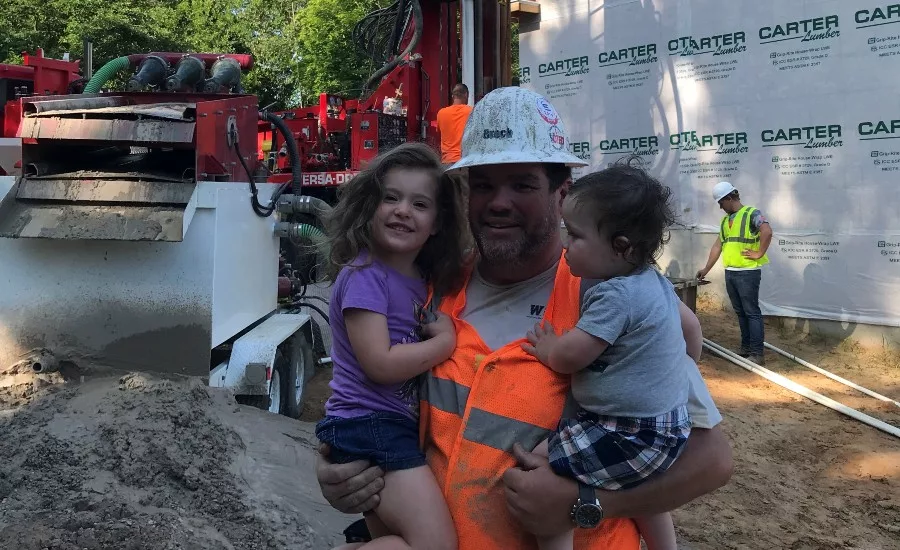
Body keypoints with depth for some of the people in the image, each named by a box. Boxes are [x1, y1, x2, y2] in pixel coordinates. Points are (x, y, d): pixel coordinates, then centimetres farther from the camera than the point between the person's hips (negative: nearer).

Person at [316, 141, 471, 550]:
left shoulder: (424, 280, 10)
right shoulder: (364, 275, -14)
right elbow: (380, 364, -21)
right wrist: (447, 341, -10)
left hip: (397, 427, 9)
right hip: (368, 425, -9)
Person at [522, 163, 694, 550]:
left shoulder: (616, 295, -26)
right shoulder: (656, 281, 5)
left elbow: (568, 356, -24)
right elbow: (690, 327, 22)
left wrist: (546, 347, -4)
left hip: (632, 437, -10)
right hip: (667, 426, 11)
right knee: (641, 489, 35)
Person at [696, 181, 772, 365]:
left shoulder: (752, 213, -8)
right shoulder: (725, 220, 17)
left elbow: (767, 231, -24)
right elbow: (718, 245, 20)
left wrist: (759, 254, -19)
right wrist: (706, 269, 19)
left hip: (748, 272, -8)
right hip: (730, 273, 8)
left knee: (752, 312, -4)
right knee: (740, 312, 13)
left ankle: (757, 353, -1)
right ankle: (746, 348, 22)